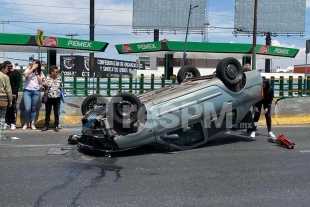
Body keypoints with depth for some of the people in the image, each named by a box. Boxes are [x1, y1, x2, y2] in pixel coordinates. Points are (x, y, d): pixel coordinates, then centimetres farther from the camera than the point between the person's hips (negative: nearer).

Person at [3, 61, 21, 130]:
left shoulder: (16, 73, -1)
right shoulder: (6, 73, 17)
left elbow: (18, 84, -8)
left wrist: (14, 93, -16)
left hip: (13, 94, -6)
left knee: (13, 109, -4)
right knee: (6, 109, 4)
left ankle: (13, 123, 0)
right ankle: (7, 123, 9)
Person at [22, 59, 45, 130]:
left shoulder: (40, 72, 11)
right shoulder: (28, 70, 6)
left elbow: (40, 82, -1)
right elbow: (26, 75, -17)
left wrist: (36, 72, -2)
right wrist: (32, 68, -11)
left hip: (36, 92, 2)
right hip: (27, 91, -2)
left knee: (34, 109, 7)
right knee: (27, 109, -9)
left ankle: (32, 124, 16)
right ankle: (25, 124, 6)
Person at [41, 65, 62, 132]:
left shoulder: (59, 78, 3)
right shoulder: (46, 79, -2)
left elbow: (61, 87, 10)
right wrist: (43, 84, -22)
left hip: (57, 98, 1)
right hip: (48, 98, -1)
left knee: (56, 112, 5)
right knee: (47, 112, 9)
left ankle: (56, 126, 14)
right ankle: (46, 126, 18)